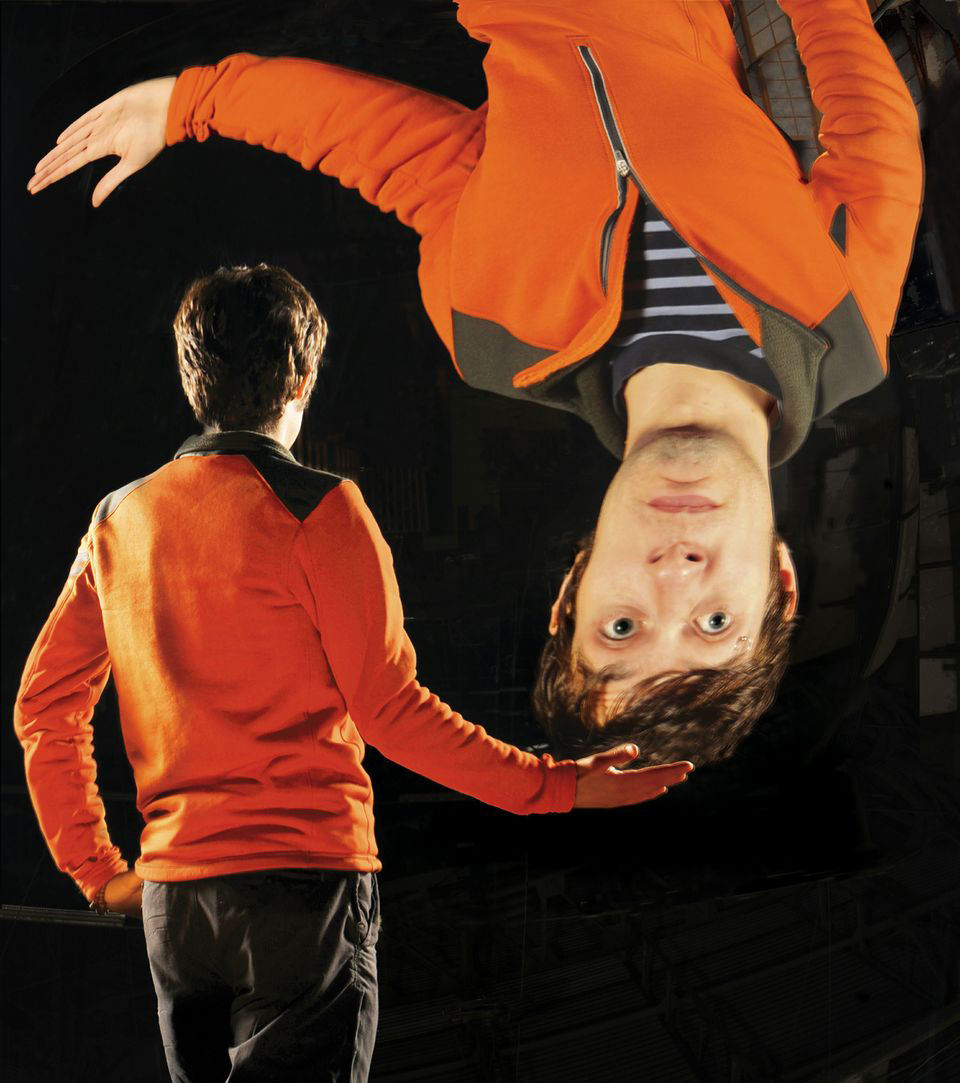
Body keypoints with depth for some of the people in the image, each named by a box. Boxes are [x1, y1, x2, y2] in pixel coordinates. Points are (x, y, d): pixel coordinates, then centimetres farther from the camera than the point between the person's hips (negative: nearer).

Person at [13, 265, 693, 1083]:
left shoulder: (118, 518, 9)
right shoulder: (315, 508, -9)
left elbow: (43, 704, 10)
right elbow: (389, 709, -10)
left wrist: (95, 870, 16)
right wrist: (559, 787, -6)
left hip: (171, 892, 6)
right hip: (304, 873, -6)